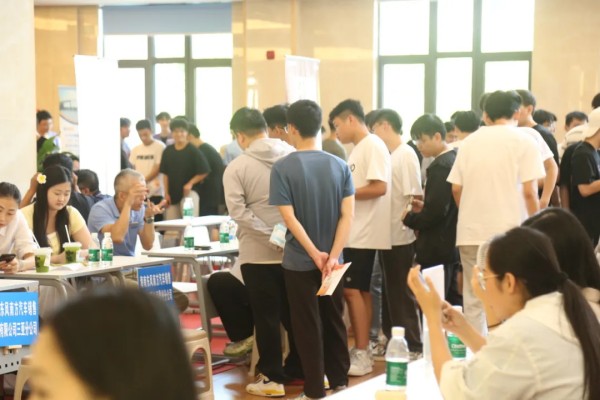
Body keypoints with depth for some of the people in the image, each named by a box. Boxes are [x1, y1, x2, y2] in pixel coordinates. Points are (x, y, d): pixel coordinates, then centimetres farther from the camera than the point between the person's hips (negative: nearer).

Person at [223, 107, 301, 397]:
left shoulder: (236, 167, -9)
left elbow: (238, 211, -17)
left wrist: (269, 234, -15)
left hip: (259, 253, -4)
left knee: (267, 317, 4)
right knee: (294, 313, 16)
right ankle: (298, 368, 24)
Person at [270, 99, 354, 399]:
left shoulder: (283, 168, -12)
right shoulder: (340, 166, -1)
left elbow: (289, 217, -18)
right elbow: (347, 215, -8)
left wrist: (315, 255, -14)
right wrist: (332, 256, -11)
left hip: (299, 261, -3)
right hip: (331, 259, 4)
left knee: (308, 327, 5)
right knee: (334, 322, 16)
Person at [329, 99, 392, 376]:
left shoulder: (373, 146, -13)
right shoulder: (359, 149, 16)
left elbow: (379, 187, -21)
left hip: (366, 232, -10)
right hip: (357, 231, 10)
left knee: (351, 290, -10)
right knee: (360, 290, 12)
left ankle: (362, 355, -6)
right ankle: (361, 351, 18)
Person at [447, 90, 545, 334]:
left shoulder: (470, 142, 10)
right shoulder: (523, 141, -2)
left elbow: (456, 188, 10)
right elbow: (529, 191, -8)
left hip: (471, 232, 4)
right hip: (509, 232, -3)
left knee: (473, 300, 8)